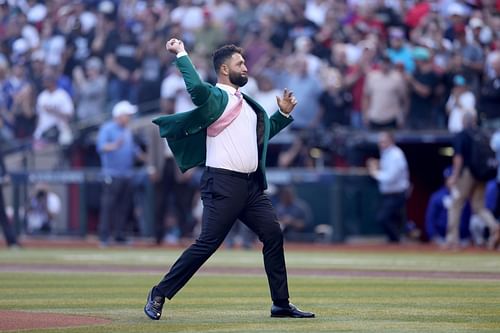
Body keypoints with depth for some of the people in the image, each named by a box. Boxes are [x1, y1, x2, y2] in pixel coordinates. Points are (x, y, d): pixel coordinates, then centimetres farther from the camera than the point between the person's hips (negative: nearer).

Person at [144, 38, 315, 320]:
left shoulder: (247, 103, 20)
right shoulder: (215, 97, -6)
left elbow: (264, 131, 36)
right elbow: (196, 88, -30)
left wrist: (284, 113, 23)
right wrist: (182, 55, -23)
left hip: (252, 185, 8)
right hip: (223, 183, -8)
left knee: (273, 235, 4)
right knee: (208, 243, -11)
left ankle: (281, 303, 12)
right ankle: (159, 295, -3)